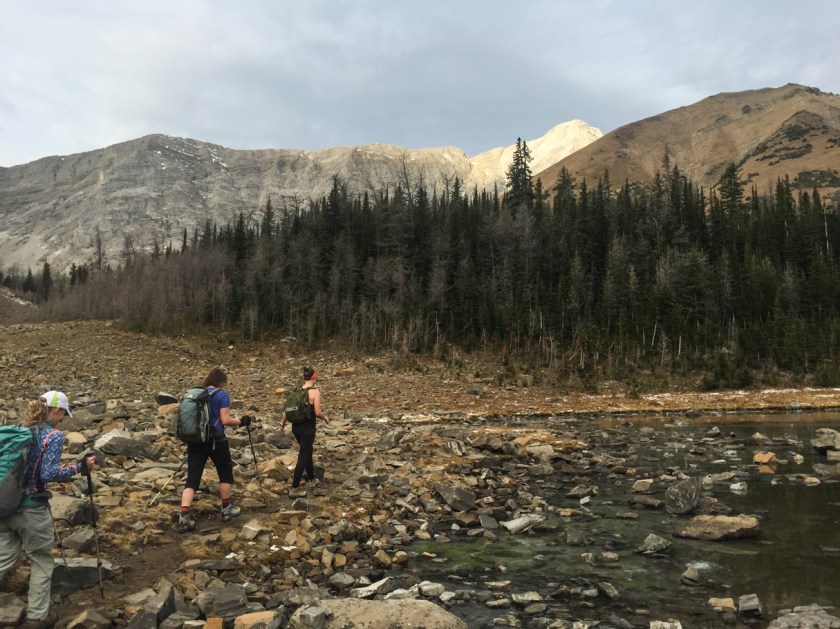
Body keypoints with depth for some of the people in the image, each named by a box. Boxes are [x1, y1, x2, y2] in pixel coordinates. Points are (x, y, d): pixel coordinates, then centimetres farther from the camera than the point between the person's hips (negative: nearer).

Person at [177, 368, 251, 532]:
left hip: (195, 440, 5)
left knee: (192, 478, 1)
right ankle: (226, 509, 25)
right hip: (215, 440, -4)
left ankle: (184, 517, -12)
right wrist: (241, 421, 3)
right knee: (225, 473, 17)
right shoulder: (222, 395, -5)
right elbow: (225, 420, -12)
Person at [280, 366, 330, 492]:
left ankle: (311, 477, 41)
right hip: (308, 429, -6)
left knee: (308, 450, 26)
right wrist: (325, 418, 2)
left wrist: (282, 423, 18)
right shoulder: (315, 392, -15)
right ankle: (295, 486, 3)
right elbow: (317, 412, -19)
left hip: (296, 427, 6)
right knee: (303, 456, 2)